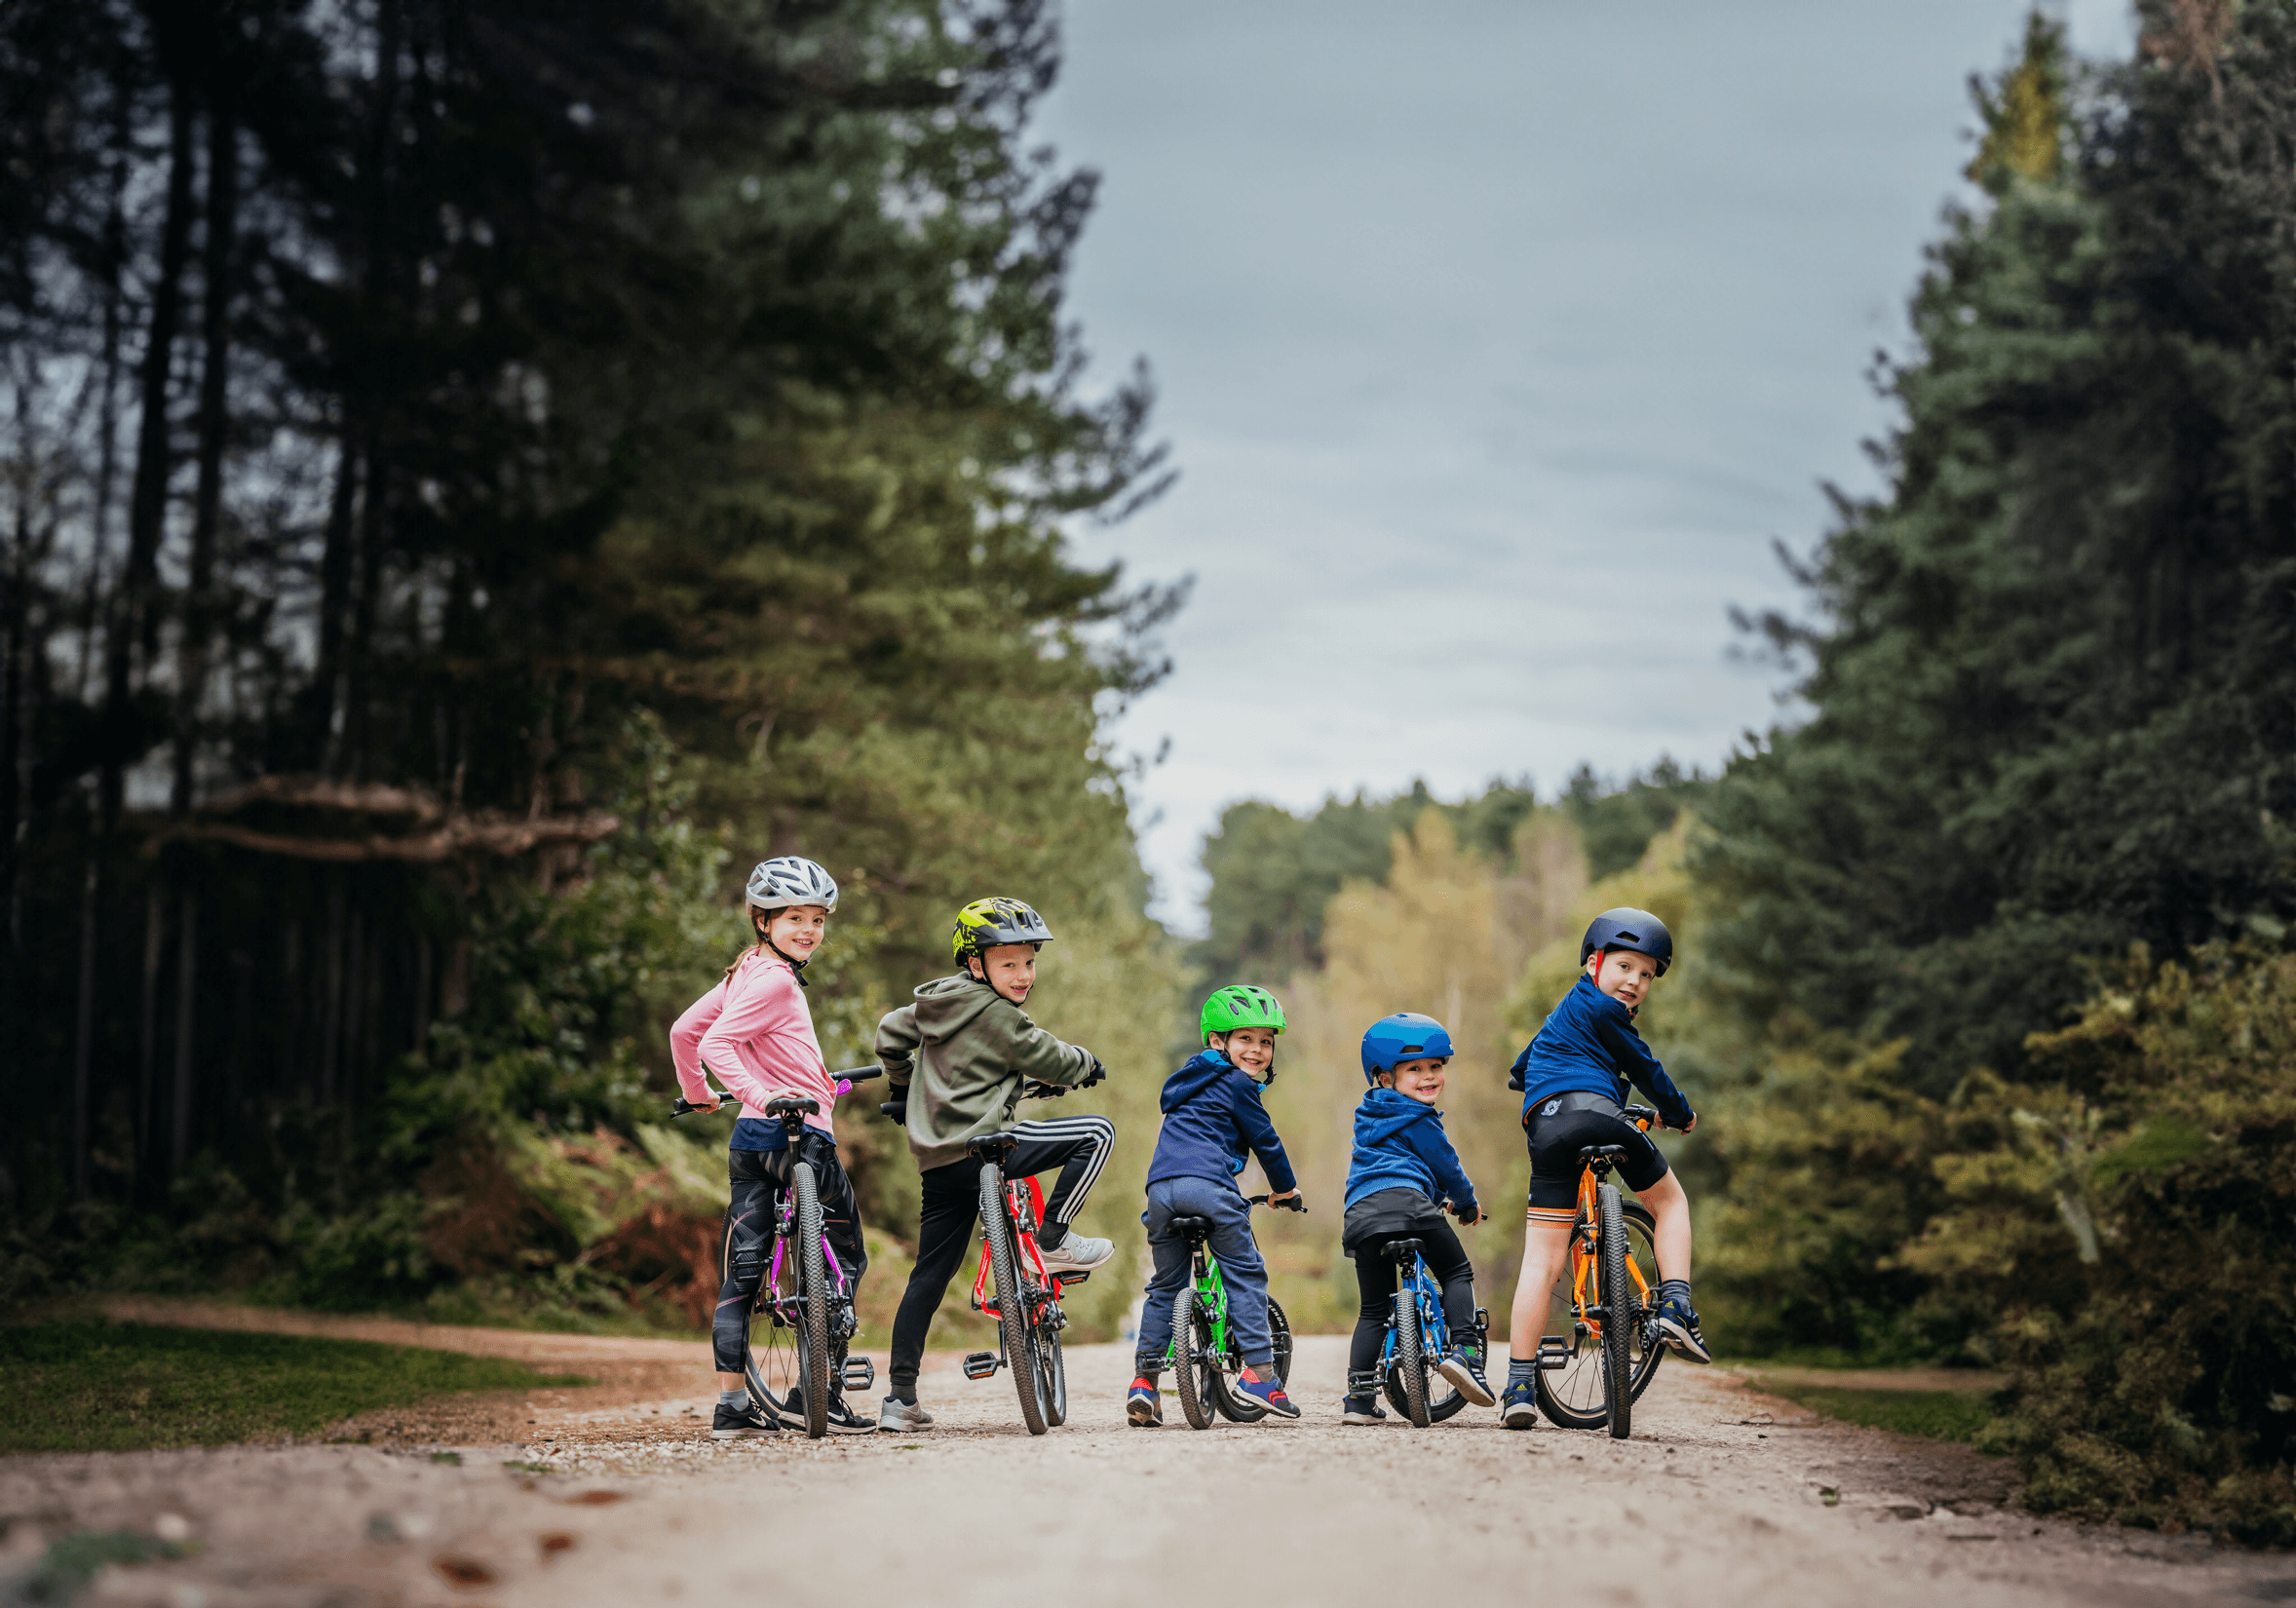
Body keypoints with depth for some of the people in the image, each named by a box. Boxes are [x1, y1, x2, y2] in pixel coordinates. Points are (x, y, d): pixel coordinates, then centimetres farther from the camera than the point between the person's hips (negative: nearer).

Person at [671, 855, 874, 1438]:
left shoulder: (746, 973, 14)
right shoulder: (775, 979, -13)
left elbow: (683, 1030, 21)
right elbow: (714, 1043, -23)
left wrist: (699, 1095, 32)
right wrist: (757, 1092, -30)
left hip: (751, 1140, 9)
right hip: (798, 1135, -9)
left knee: (744, 1270, 7)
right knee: (846, 1257, 3)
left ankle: (732, 1405, 7)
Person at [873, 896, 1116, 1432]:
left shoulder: (937, 1005, 18)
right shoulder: (996, 1013, -8)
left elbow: (890, 1033, 32)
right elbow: (1051, 1061, -3)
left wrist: (903, 1087, 48)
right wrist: (1088, 1064, 19)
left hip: (935, 1158, 9)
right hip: (982, 1143, -9)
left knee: (929, 1276, 12)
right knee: (1098, 1133, -4)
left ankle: (900, 1398, 9)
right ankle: (1052, 1240, -1)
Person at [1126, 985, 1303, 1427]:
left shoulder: (1191, 1079, 30)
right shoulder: (1237, 1084, 4)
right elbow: (1264, 1139, 7)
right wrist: (1285, 1187, 23)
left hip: (1160, 1186, 7)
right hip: (1209, 1185, -7)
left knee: (1166, 1285, 15)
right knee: (1245, 1274, 3)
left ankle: (1144, 1377, 8)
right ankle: (1259, 1370, -4)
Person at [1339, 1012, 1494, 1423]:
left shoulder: (1369, 1116, 29)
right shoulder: (1418, 1120, 5)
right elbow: (1447, 1168, 10)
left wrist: (1443, 1197, 55)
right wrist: (1467, 1203, 32)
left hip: (1359, 1215, 6)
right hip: (1407, 1201, -6)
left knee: (1373, 1308, 11)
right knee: (1457, 1273, 11)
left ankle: (1360, 1397, 4)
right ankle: (1463, 1351, -9)